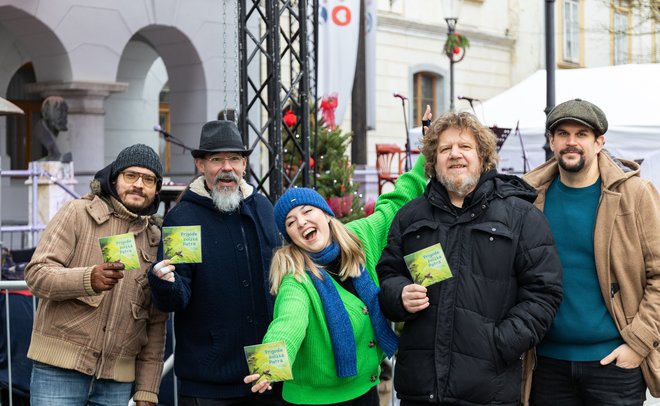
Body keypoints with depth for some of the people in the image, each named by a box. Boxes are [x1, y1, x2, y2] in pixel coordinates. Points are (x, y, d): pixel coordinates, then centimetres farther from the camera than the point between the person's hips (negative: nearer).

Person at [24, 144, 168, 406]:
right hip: (60, 368, -3)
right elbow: (36, 274, -9)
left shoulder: (157, 240, 11)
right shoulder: (77, 214, 1)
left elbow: (156, 324, 12)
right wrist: (88, 279, -28)